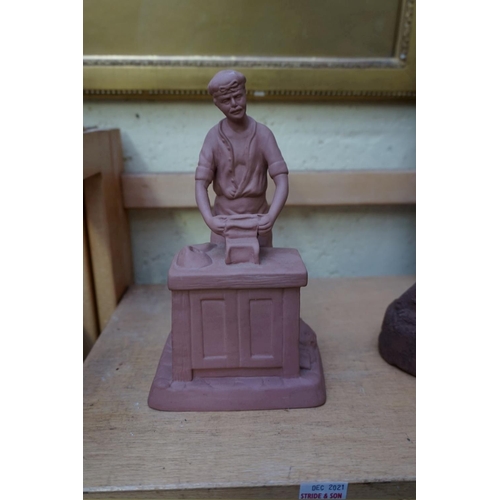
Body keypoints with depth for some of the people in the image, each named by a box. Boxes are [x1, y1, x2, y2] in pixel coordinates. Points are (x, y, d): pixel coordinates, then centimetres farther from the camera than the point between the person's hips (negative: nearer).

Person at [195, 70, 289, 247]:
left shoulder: (263, 134, -8)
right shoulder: (214, 136, -7)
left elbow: (282, 181, -14)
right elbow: (201, 185, -12)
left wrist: (271, 216, -30)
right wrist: (209, 220, -29)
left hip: (257, 220, 0)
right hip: (223, 221, 0)